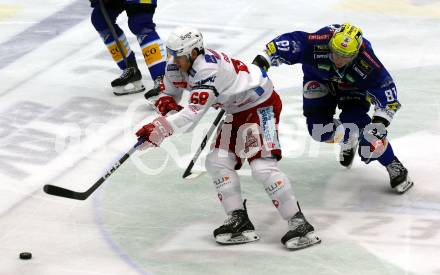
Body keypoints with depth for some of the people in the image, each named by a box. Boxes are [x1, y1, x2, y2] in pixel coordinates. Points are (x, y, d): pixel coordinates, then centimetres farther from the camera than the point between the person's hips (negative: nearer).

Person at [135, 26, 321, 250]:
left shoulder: (208, 69, -33)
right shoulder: (177, 66, -4)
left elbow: (194, 113, -38)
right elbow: (170, 90, 11)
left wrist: (160, 128, -44)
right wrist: (165, 100, -15)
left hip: (262, 103, -10)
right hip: (238, 111, 10)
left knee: (262, 166, -21)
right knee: (217, 161, -1)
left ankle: (299, 223, -16)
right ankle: (239, 221, 2)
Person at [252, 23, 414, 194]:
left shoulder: (367, 65, -38)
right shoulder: (318, 44, -40)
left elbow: (386, 92, -32)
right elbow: (288, 42, -33)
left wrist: (379, 123, -41)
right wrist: (262, 61, -38)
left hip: (353, 88, -2)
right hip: (320, 80, 2)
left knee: (353, 124, -23)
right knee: (319, 130, -10)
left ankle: (393, 167, -7)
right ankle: (349, 141, 27)